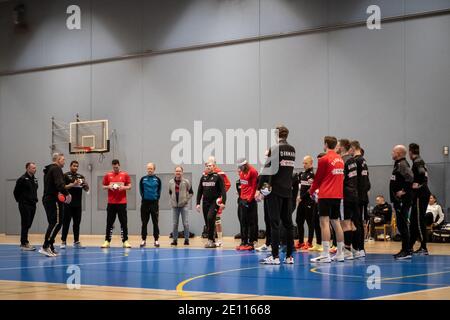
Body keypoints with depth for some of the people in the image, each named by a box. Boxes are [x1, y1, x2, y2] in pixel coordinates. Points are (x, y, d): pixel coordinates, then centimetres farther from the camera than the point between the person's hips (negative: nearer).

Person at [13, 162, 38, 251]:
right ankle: (24, 244, -3)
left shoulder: (34, 179, 12)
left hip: (33, 204, 8)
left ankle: (23, 243, 18)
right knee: (25, 224, -6)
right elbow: (16, 192, -9)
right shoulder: (22, 179, -12)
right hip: (25, 205, -8)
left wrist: (35, 199, 13)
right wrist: (20, 200, -2)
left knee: (28, 224, 11)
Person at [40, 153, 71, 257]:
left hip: (47, 199, 10)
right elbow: (59, 184, -23)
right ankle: (45, 247, -17)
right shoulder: (56, 169, -10)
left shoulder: (48, 170, 21)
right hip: (54, 200, -10)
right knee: (57, 222, -11)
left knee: (53, 223, 13)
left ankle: (50, 247, 12)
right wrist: (67, 194, -17)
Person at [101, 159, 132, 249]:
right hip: (111, 203, 1)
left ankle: (125, 241, 2)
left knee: (124, 222, -1)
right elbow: (104, 186, 11)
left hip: (122, 202, -1)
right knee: (109, 223, 3)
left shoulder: (125, 175, 3)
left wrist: (123, 187, -14)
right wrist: (109, 187, -10)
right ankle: (107, 241, 8)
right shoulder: (108, 175, 7)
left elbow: (129, 186, 5)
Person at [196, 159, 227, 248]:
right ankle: (212, 242, 15)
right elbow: (200, 191, 15)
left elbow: (223, 190, -8)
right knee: (207, 222, 6)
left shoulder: (218, 177, -3)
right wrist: (198, 203, 9)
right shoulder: (203, 177, 12)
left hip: (214, 202, -6)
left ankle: (210, 240, -17)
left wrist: (223, 202, -18)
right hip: (205, 202, 6)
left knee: (210, 218, -23)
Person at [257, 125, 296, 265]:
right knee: (288, 223, 9)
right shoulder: (292, 150, 10)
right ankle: (289, 256, 10)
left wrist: (260, 188, -12)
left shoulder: (275, 148, -9)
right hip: (288, 190, 6)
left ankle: (275, 256, -5)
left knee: (275, 223, -4)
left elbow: (268, 169, -15)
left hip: (275, 190, -6)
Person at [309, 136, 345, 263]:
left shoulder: (324, 159, -9)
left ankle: (325, 255, -12)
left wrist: (312, 190, 15)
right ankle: (340, 254, 16)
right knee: (336, 222, 13)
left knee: (324, 223, -7)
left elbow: (318, 178, -3)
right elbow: (340, 177, 14)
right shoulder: (340, 159, 10)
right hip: (338, 195, 7)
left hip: (326, 195, -7)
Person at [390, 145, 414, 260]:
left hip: (402, 200, -10)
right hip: (398, 200, 10)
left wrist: (404, 190, -22)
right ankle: (405, 250, 18)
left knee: (402, 225, -9)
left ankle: (406, 251, -7)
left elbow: (410, 177, -29)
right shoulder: (398, 164, 17)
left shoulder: (402, 164, -14)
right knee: (401, 225, 13)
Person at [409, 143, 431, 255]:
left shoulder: (417, 162, -12)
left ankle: (424, 248, -5)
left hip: (420, 195, -10)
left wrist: (419, 184, -19)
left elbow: (422, 173, -31)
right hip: (422, 194, 10)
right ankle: (410, 246, 20)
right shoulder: (420, 161, 17)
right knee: (414, 221, 14)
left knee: (419, 222, -6)